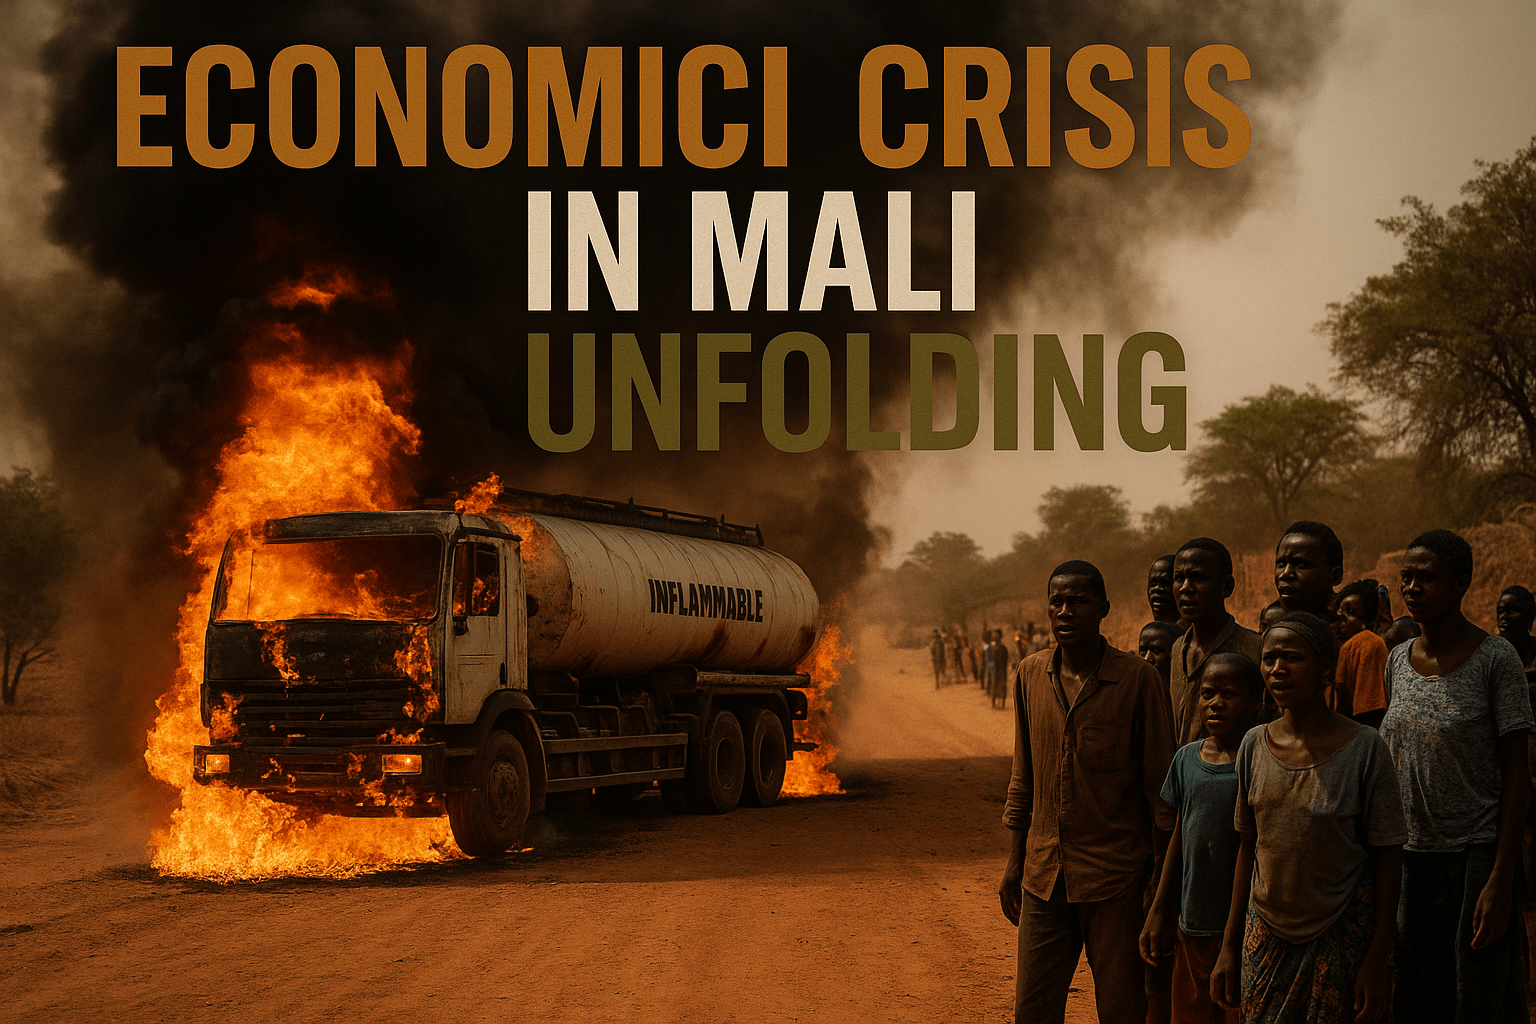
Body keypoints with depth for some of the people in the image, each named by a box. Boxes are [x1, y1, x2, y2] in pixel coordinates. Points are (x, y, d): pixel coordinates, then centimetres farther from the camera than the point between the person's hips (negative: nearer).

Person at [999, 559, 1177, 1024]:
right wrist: (1014, 863, 13)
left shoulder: (1138, 679, -8)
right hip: (1043, 875, 4)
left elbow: (1160, 786, -5)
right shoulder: (1030, 675, 5)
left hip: (1115, 879, -4)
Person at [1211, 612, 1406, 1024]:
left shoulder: (1365, 749, -11)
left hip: (1341, 936, -4)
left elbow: (1388, 858, -8)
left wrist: (1377, 961, -11)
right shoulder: (1254, 746, 2)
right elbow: (1248, 848, 9)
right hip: (1266, 932, 4)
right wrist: (1229, 946, 9)